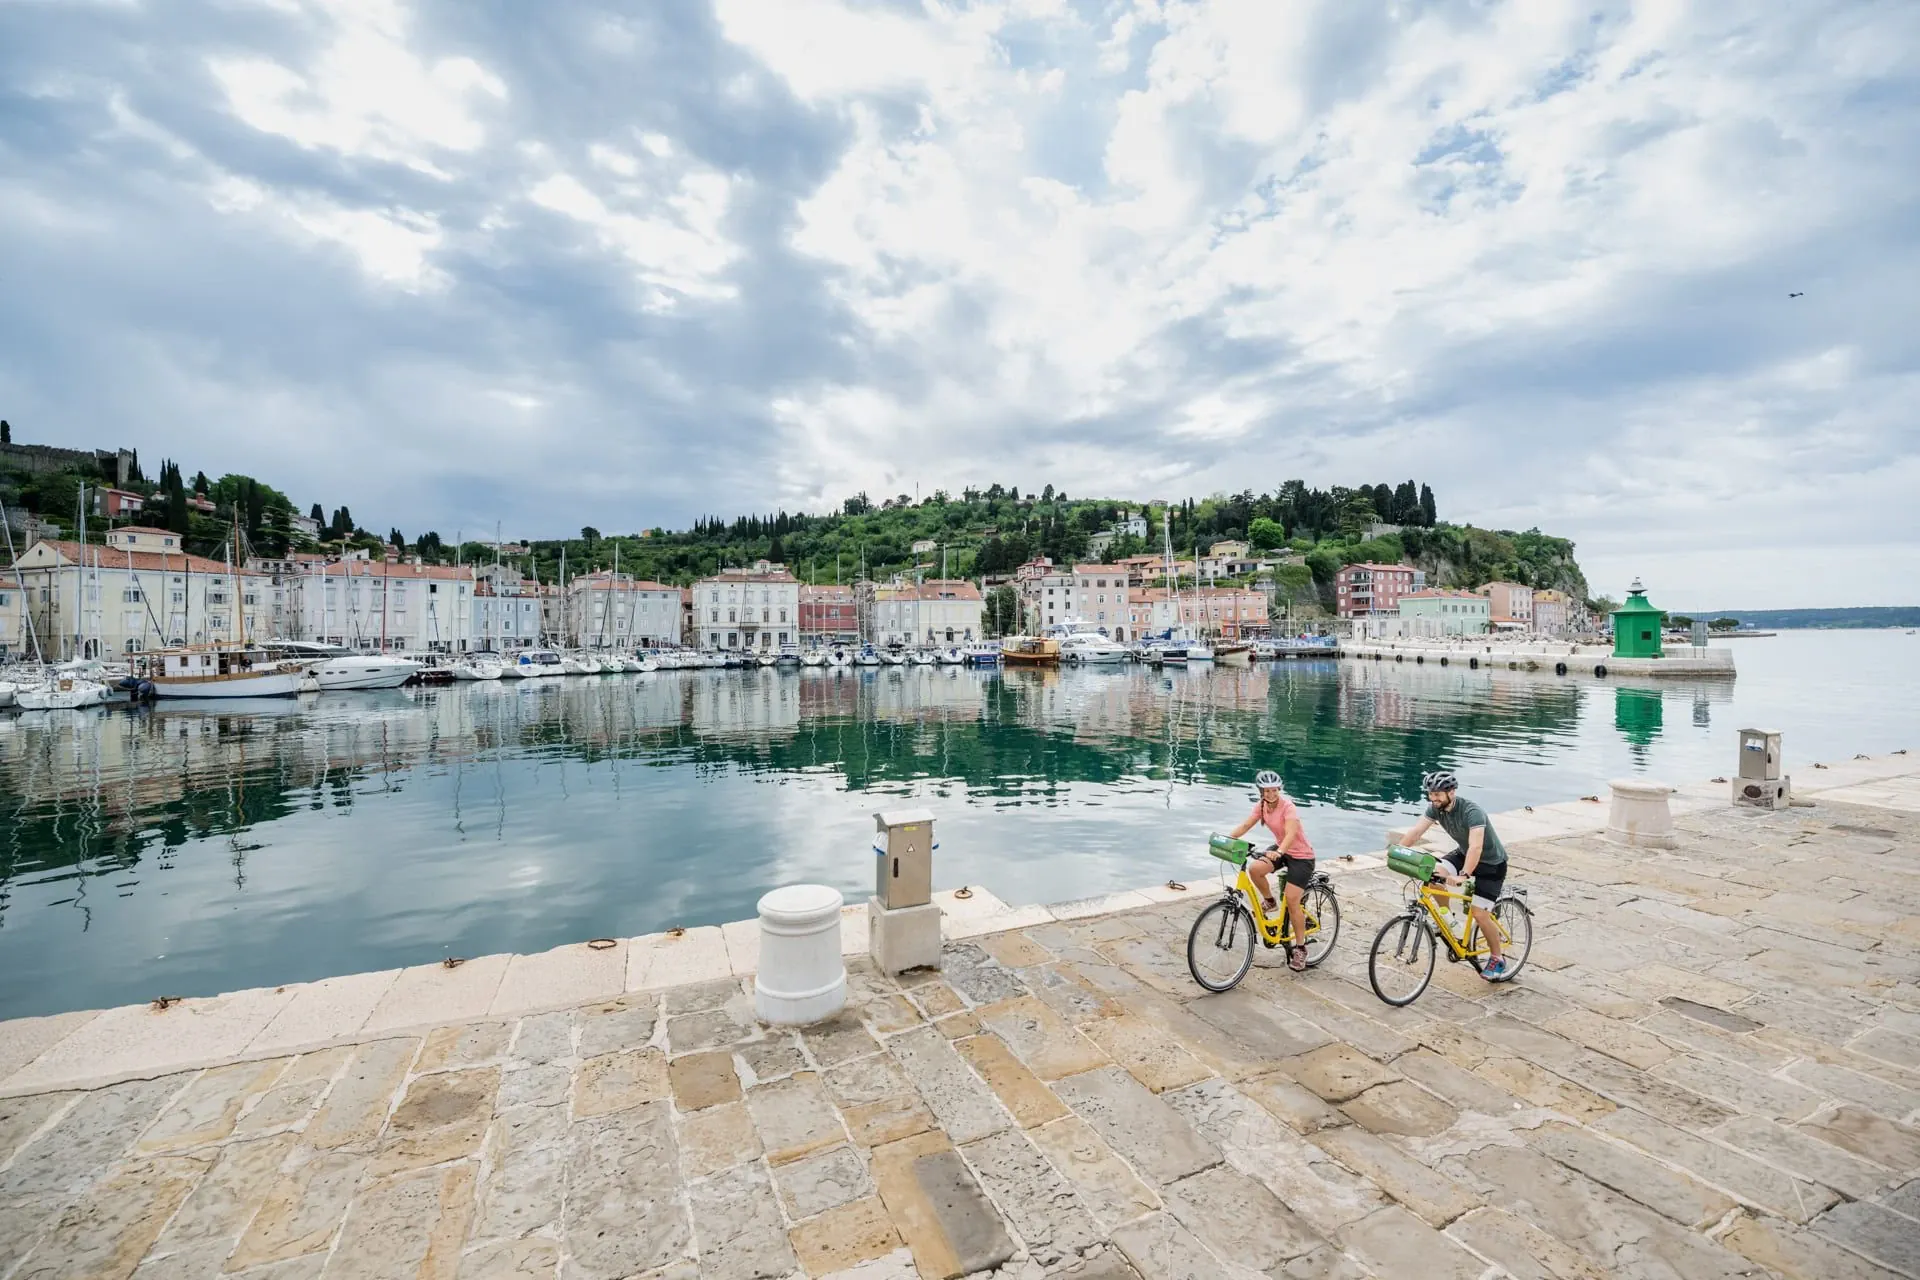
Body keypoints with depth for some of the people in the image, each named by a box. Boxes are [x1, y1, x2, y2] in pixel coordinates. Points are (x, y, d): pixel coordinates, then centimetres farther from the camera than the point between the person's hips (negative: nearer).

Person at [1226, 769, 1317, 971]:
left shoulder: (1287, 807, -26)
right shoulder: (1261, 805, -6)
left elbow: (1291, 834, -40)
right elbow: (1246, 825, -12)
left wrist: (1279, 852, -58)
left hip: (1301, 856, -6)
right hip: (1280, 849, 6)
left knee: (1292, 901, -11)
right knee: (1254, 868, -25)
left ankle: (1300, 948, 8)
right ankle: (1269, 901, 4)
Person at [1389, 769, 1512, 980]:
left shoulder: (1472, 811, -33)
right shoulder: (1436, 808, -13)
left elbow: (1476, 847, -44)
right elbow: (1415, 832, -18)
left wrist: (1463, 876, -55)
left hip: (1492, 863, -6)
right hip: (1464, 853, 6)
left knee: (1479, 913, -11)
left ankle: (1497, 959, 12)